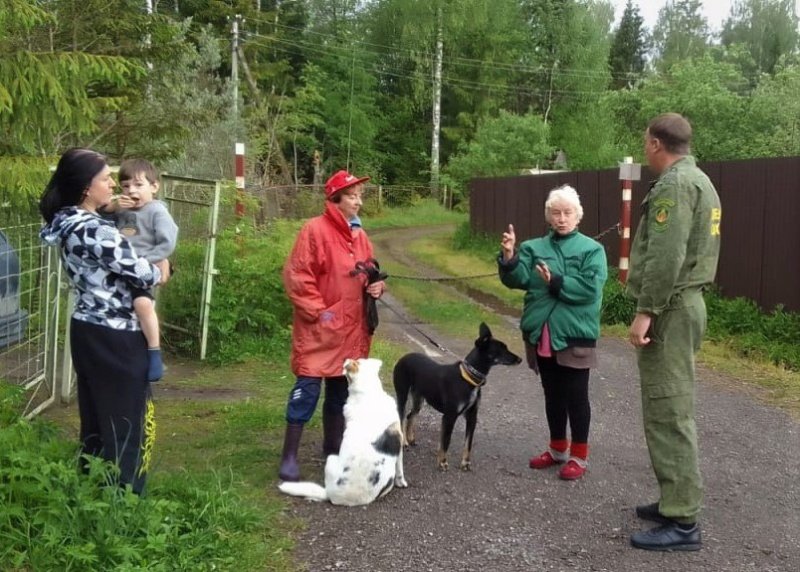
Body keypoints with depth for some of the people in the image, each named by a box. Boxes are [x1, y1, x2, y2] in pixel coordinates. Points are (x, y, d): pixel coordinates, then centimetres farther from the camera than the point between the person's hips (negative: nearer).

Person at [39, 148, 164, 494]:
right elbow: (144, 276, -16)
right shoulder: (97, 231, -22)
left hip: (87, 330, 9)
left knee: (95, 419, 19)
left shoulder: (69, 224, 6)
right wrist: (161, 269, 4)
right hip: (116, 338, -9)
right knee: (126, 423, 3)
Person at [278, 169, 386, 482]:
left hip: (351, 328, 7)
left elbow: (367, 273, 21)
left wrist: (377, 285, -1)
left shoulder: (359, 235, 11)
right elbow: (296, 276, -14)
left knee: (341, 389, 16)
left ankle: (333, 447, 30)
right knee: (308, 388, -7)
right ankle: (289, 457, 2)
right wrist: (318, 311, -17)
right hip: (320, 328, -7)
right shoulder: (315, 229, -11)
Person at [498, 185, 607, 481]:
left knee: (576, 396, 4)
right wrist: (509, 258, -26)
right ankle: (558, 449, 30)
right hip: (542, 334, 4)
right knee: (552, 394, 16)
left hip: (575, 335, -4)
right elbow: (518, 279, -9)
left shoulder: (592, 250, -2)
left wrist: (556, 283, -20)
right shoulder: (533, 248, 7)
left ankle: (579, 456, 16)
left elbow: (590, 288, -15)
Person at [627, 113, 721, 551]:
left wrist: (646, 311, -22)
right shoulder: (700, 180, 18)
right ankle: (677, 500, 24)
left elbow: (666, 256, -23)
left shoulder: (674, 183, -14)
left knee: (667, 412, -8)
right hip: (687, 302, 11)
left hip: (670, 308, -11)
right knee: (673, 409, 15)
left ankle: (682, 522, -4)